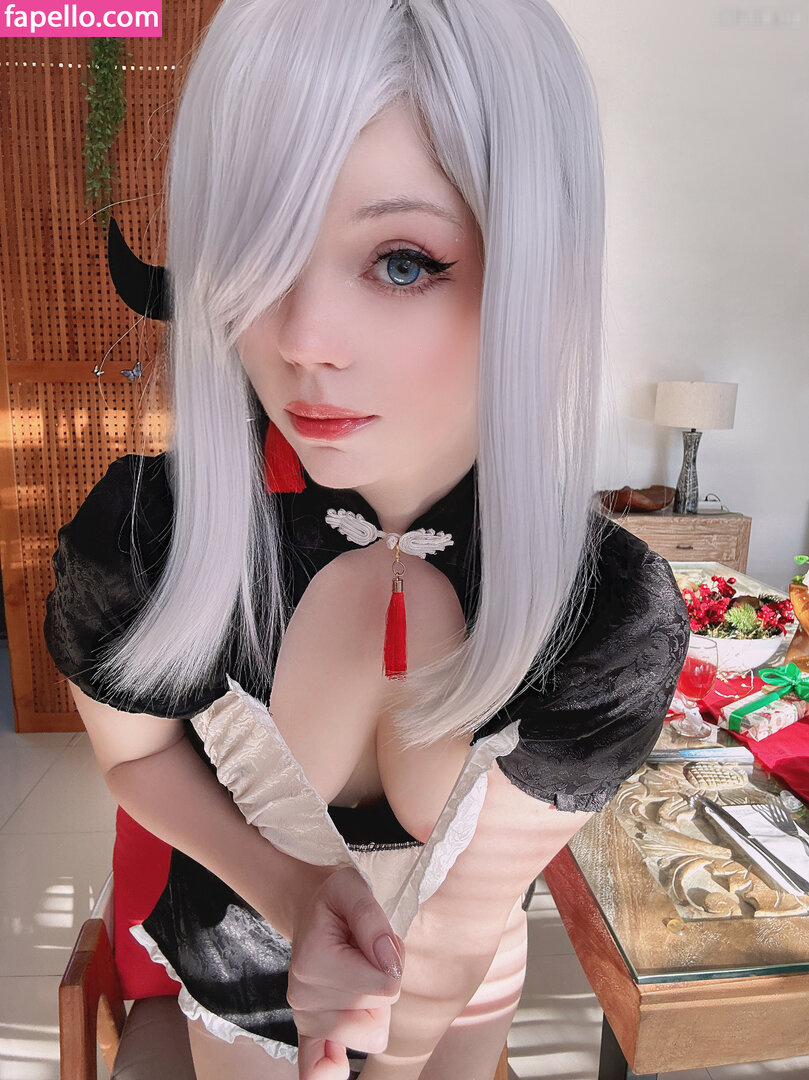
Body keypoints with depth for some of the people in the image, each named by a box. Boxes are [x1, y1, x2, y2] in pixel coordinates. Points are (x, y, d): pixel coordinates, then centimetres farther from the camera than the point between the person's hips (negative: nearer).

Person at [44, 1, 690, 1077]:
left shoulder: (615, 618, -34)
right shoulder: (139, 537, -34)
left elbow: (467, 906, -24)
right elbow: (135, 751, -15)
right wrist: (288, 889, -30)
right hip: (239, 964, 1)